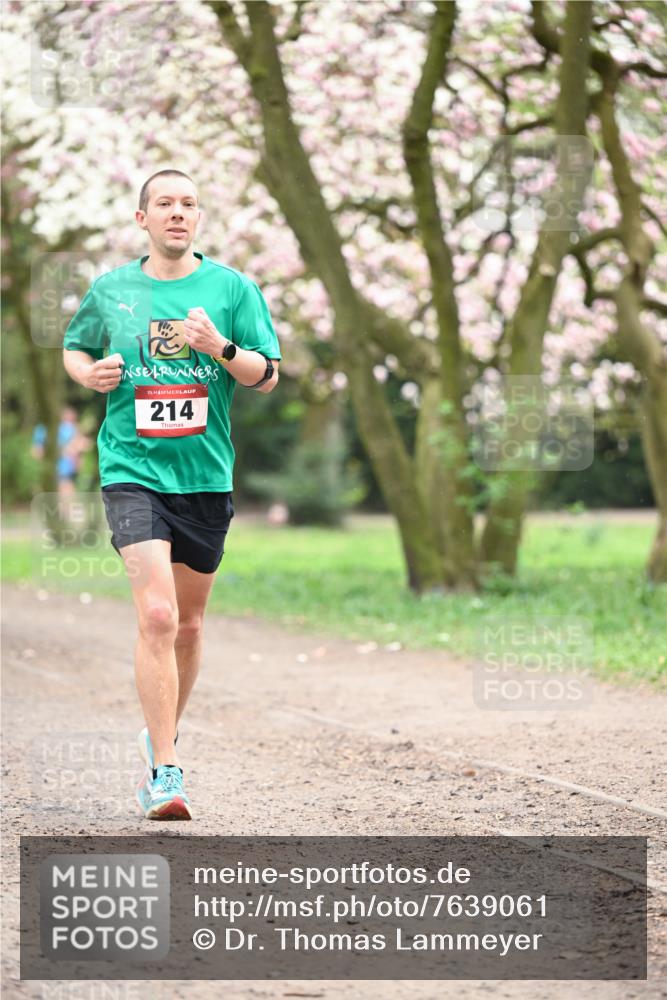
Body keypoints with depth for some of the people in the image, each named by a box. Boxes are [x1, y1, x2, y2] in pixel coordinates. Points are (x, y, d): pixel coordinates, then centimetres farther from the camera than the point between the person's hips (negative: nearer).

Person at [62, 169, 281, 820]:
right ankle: (164, 771, -16)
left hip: (205, 474, 2)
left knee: (187, 624, 13)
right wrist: (90, 373, 0)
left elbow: (267, 377, 1)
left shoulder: (232, 288, 3)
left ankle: (163, 737, 36)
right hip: (132, 472, -2)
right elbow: (74, 347, 22)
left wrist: (222, 348, -18)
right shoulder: (110, 291, 5)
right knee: (156, 615, -17)